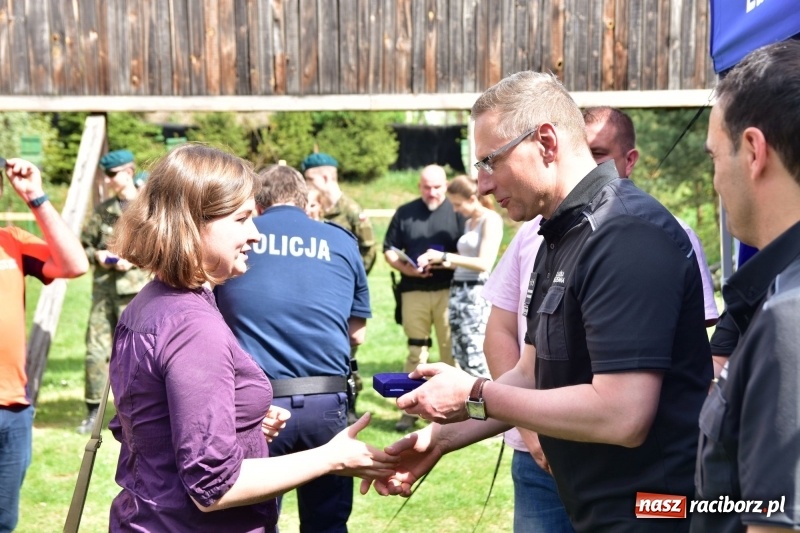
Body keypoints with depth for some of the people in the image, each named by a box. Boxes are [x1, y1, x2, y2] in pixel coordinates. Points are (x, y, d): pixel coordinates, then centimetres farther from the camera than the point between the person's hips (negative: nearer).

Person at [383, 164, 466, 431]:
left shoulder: (456, 212, 4)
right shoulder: (404, 212, 11)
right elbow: (389, 250, 11)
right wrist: (404, 268, -7)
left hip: (448, 291, -2)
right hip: (414, 290, 2)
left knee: (452, 350, 1)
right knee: (415, 350, 7)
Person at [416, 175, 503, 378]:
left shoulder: (490, 219, -6)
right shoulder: (469, 222, 19)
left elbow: (484, 263, -15)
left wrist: (445, 256, -12)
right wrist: (439, 262, 7)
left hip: (477, 294, -9)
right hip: (458, 291, 9)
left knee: (475, 360, -11)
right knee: (461, 358, 8)